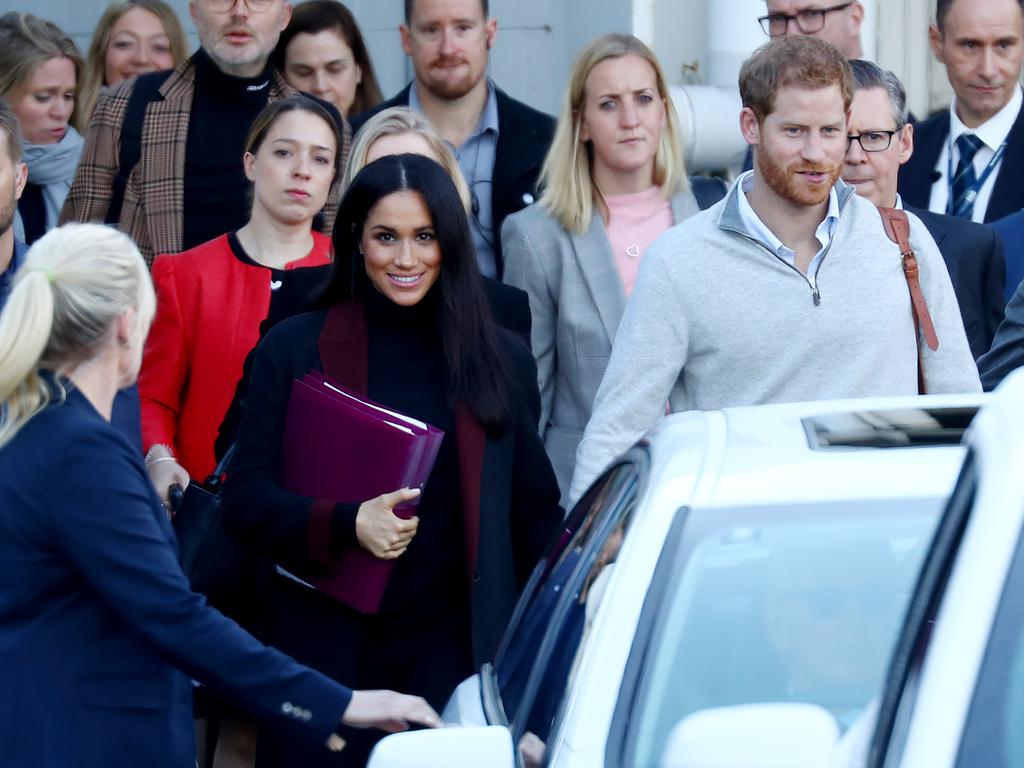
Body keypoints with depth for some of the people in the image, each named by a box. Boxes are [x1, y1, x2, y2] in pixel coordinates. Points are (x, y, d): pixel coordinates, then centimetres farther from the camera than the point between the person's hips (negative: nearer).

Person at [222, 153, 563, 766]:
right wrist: (346, 524, -19)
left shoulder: (502, 360, 9)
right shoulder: (296, 350, 3)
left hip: (454, 648, 1)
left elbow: (535, 513, 15)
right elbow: (245, 499, -2)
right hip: (325, 642, -1)